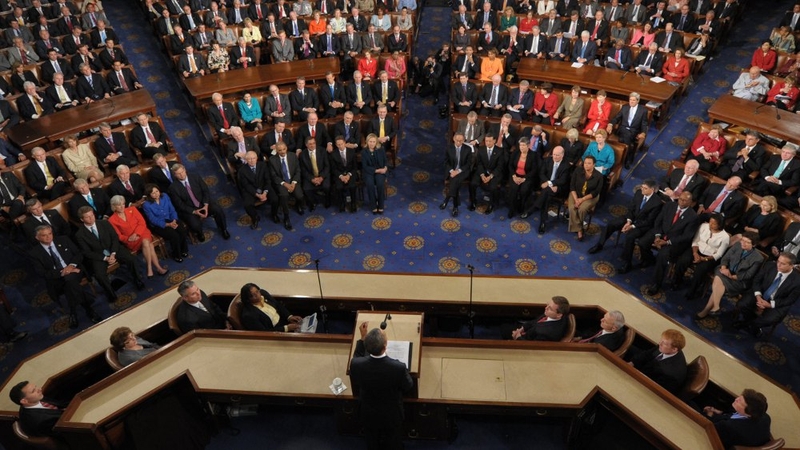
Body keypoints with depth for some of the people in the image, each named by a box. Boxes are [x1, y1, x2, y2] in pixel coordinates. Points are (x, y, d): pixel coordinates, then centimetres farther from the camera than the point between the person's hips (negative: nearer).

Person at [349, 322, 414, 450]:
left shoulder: (356, 365, -33)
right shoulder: (399, 367, -38)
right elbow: (408, 387, -15)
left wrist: (363, 337, -6)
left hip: (369, 415, 2)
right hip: (392, 415, -2)